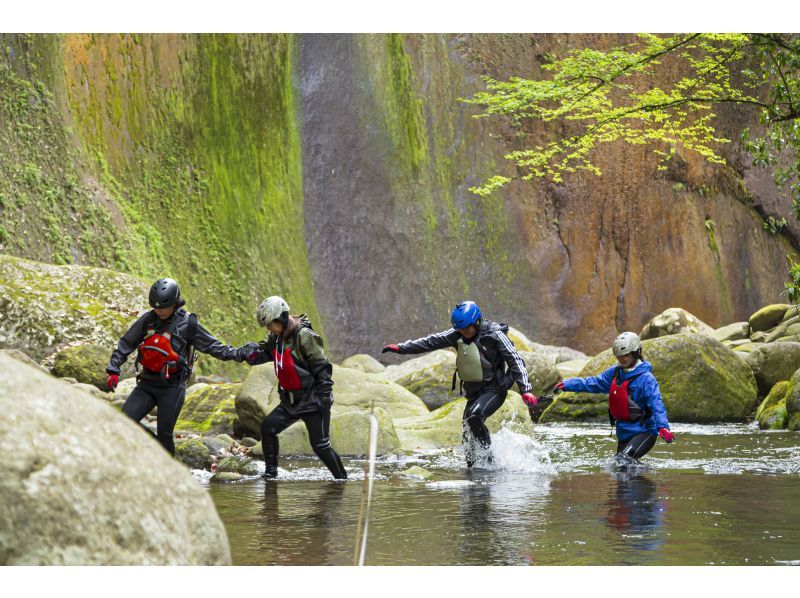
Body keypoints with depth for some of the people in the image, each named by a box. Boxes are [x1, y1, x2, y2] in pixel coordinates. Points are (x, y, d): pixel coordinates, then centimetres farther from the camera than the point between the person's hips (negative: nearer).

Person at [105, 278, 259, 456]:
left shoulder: (188, 325, -7)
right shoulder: (148, 319, 1)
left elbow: (213, 347, -2)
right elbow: (126, 344, 8)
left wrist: (241, 353, -12)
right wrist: (113, 369, 1)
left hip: (172, 387, -4)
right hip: (146, 384, 4)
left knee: (164, 434, -3)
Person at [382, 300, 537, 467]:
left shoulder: (495, 335, -15)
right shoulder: (457, 335, 0)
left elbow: (516, 361, -16)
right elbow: (431, 342, 6)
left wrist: (526, 389, -25)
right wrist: (400, 348, 3)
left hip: (495, 389, -6)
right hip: (473, 391, 6)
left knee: (474, 416, -30)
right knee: (468, 432, -1)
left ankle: (489, 457, -18)